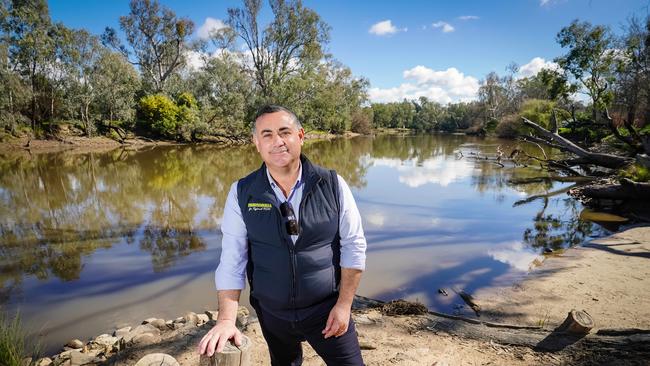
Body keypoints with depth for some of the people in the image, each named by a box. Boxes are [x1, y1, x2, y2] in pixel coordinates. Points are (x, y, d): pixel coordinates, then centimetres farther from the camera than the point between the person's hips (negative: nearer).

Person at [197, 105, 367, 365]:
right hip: (272, 314, 2)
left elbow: (353, 246, -6)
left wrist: (344, 304, -8)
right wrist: (227, 320, -14)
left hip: (327, 310, -1)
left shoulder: (332, 185, -11)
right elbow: (232, 259, -7)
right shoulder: (242, 193, -9)